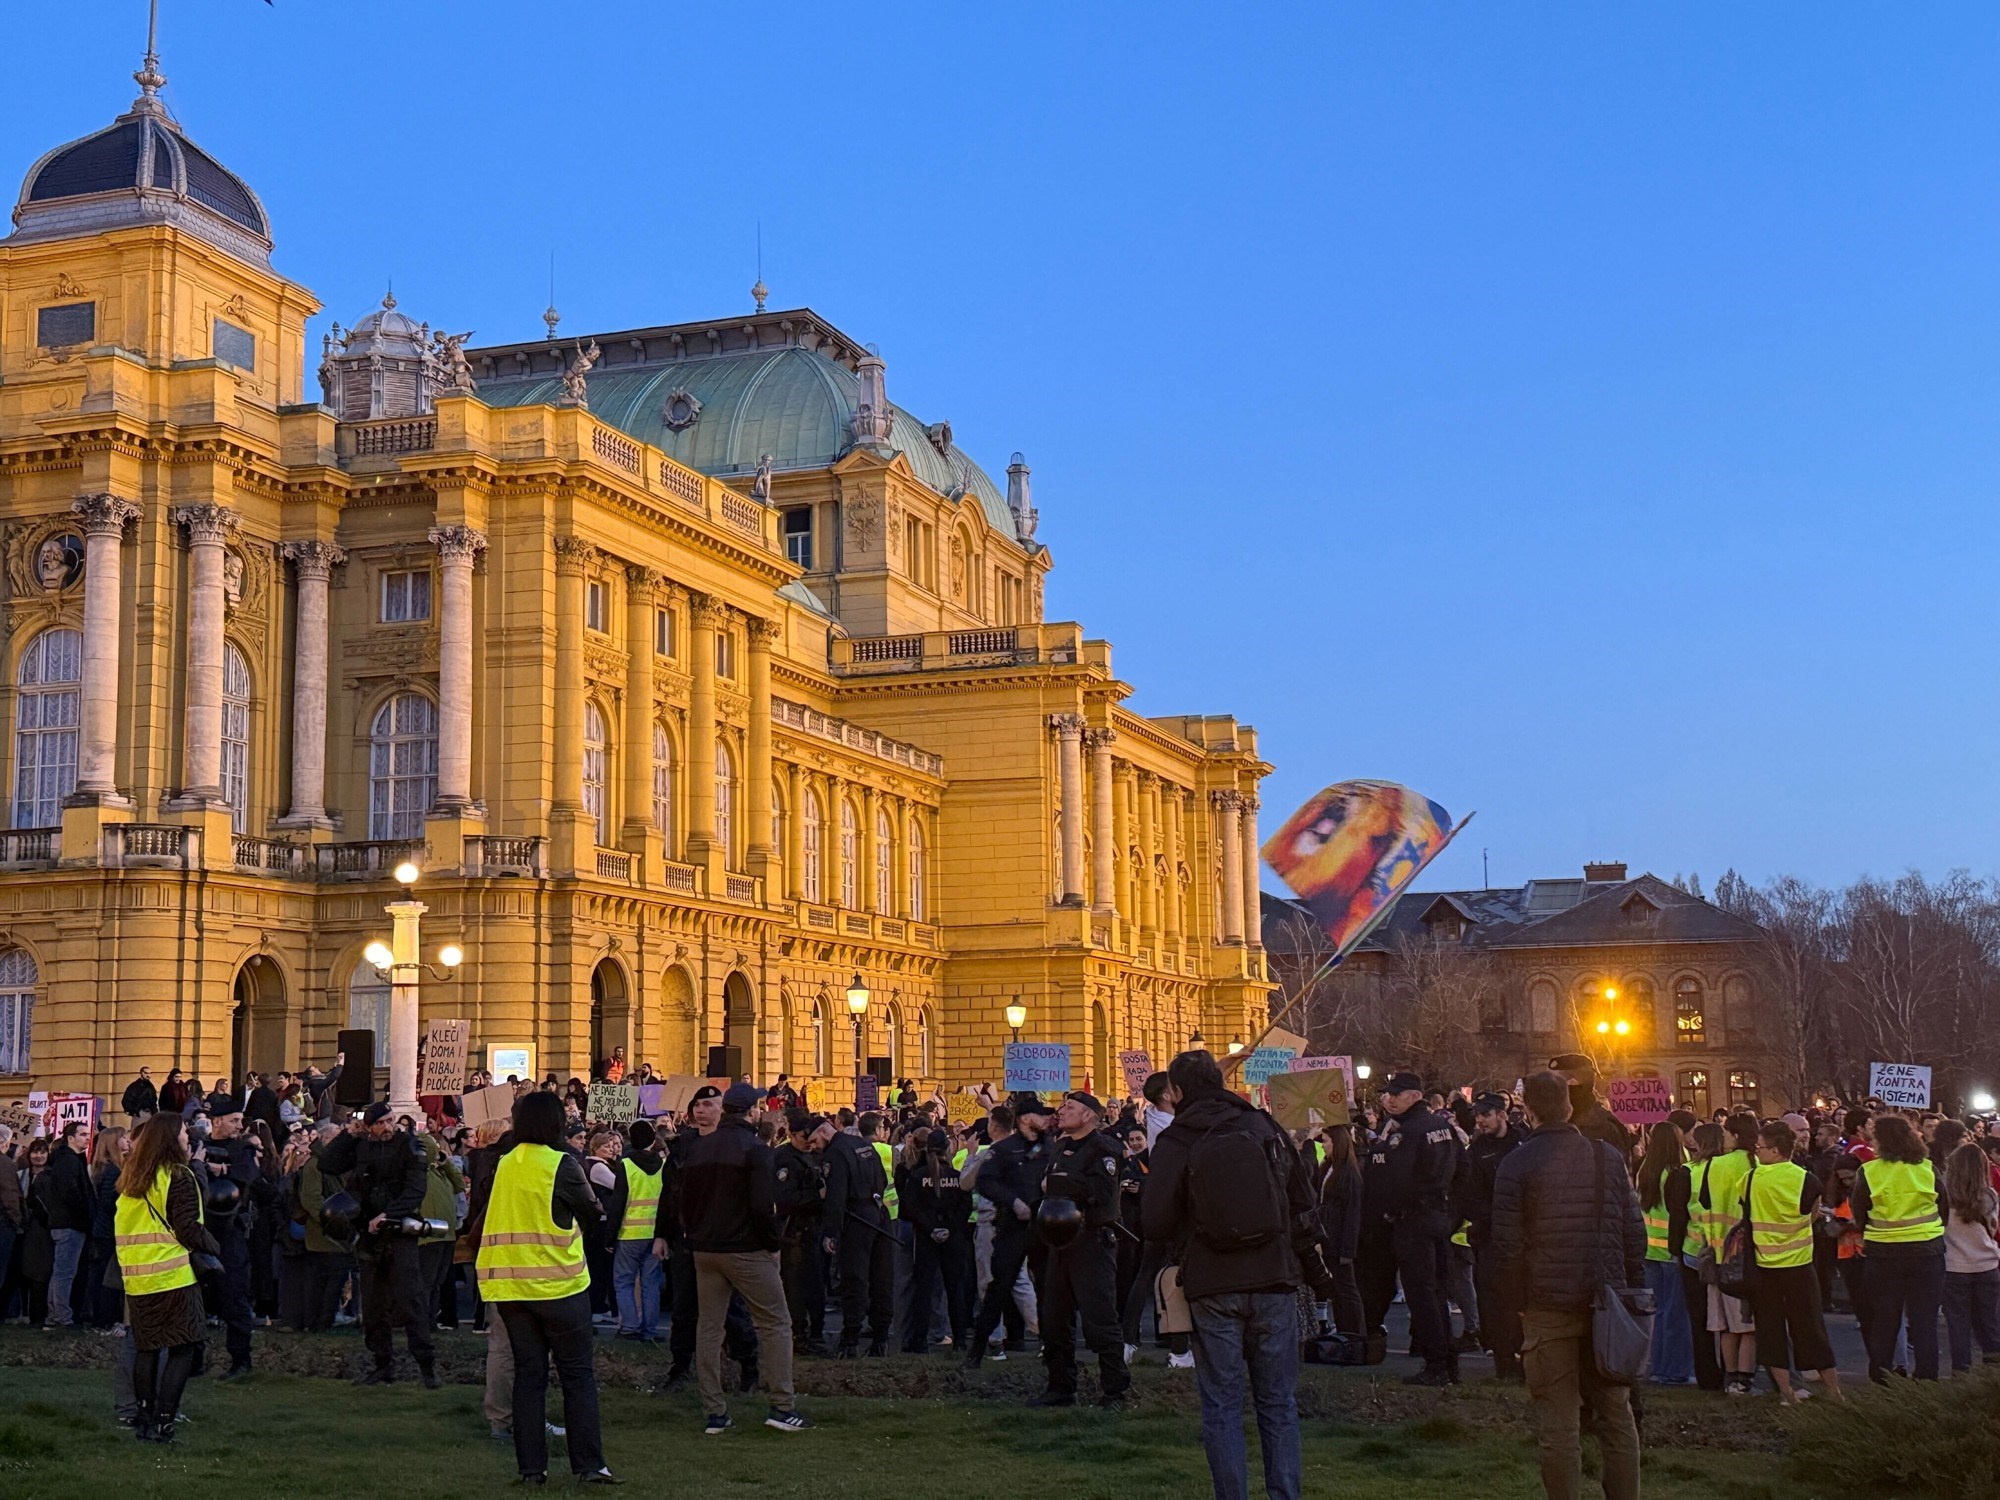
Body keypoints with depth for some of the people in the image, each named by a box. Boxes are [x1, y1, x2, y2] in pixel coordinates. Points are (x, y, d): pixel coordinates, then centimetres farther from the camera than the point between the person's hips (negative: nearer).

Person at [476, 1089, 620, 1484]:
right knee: (578, 1374, 2)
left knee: (528, 1373, 9)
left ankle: (531, 1467, 7)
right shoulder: (562, 1165, -10)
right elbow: (592, 1212, 0)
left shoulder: (503, 1166, 5)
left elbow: (489, 1221, 14)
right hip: (557, 1284, -5)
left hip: (509, 1287, 5)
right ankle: (588, 1465, -2)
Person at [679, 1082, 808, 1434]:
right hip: (746, 1249, -6)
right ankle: (782, 1406, -3)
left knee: (709, 1327, 8)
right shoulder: (754, 1149, -12)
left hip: (705, 1250, 6)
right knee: (775, 1324, 2)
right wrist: (774, 1243, -7)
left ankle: (715, 1413, 8)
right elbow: (763, 1206, -19)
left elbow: (685, 1200, 12)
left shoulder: (700, 1148, 9)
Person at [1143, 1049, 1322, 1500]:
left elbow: (1155, 1222, -8)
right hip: (1274, 1280, 2)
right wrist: (1311, 1265, 15)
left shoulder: (1174, 1143, -5)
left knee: (1221, 1405, 5)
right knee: (1278, 1400, 10)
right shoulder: (1264, 1127, 4)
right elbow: (1302, 1203, 5)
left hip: (1213, 1288, -2)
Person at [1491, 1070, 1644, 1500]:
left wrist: (1520, 1295, 4)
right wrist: (1634, 1291, 13)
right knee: (1616, 1413, 11)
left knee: (1558, 1421, 1)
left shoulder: (1517, 1164, -6)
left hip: (1548, 1306, -3)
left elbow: (1507, 1243, -9)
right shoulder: (1608, 1156, 5)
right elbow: (1634, 1231, 6)